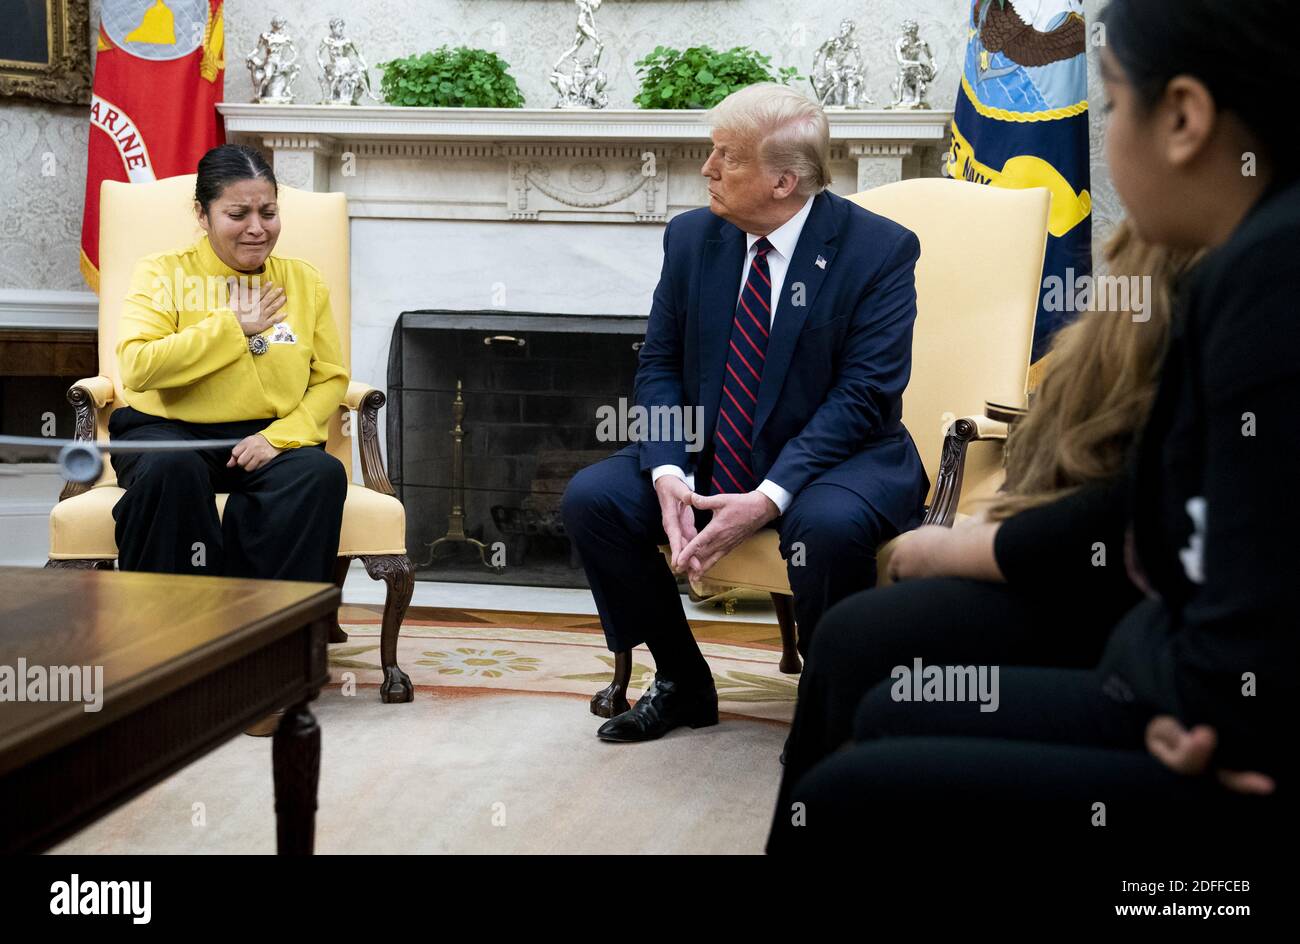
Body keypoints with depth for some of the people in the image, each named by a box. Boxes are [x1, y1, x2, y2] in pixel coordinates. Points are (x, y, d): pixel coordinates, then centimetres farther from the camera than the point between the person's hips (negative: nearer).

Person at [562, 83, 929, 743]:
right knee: (590, 498, -15)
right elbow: (659, 367, 4)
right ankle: (681, 683, 4)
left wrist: (767, 499, -29)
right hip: (707, 461, 5)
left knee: (831, 525, -38)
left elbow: (864, 394, -18)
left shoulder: (879, 250, -12)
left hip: (831, 460, -5)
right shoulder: (693, 238, 3)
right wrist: (669, 476, -17)